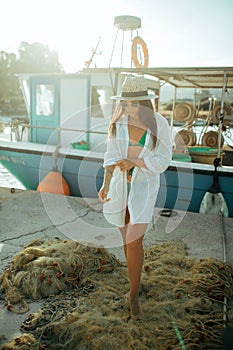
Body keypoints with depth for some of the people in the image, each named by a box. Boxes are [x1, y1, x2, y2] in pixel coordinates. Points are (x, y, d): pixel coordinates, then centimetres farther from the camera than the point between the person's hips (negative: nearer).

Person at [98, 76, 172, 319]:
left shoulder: (159, 123, -12)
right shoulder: (118, 121, -6)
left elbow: (163, 160, -8)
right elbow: (111, 156, -7)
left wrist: (135, 162, -22)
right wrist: (105, 185, -22)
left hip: (145, 185, -3)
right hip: (119, 184, 3)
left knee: (134, 242, -10)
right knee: (128, 239, 15)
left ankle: (134, 296, 13)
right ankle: (136, 282, 40)